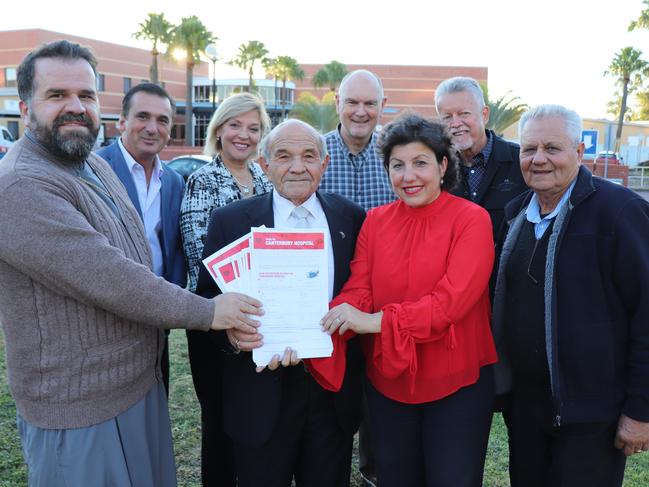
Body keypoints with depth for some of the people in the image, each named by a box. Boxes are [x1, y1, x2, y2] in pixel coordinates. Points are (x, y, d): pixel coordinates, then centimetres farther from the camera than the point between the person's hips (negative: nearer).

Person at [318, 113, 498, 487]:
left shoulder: (471, 219, -12)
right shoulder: (376, 221, 0)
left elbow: (454, 299, -22)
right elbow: (357, 292, -6)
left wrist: (377, 321, -27)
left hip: (457, 385, -3)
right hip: (387, 384, 4)